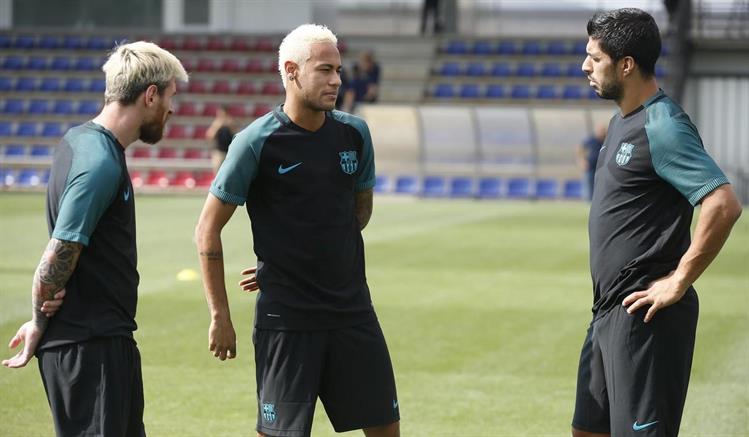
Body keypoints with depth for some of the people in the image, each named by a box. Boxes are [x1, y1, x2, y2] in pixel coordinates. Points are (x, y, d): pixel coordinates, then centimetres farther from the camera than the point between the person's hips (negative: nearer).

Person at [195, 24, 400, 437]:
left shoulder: (354, 133, 3)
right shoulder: (256, 142, -10)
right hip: (285, 318, -5)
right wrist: (220, 317, -6)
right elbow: (208, 232, -5)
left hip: (353, 310, 5)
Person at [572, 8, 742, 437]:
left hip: (644, 316, -10)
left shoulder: (662, 127, -16)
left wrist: (678, 282, -20)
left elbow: (724, 205, -26)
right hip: (609, 310, 10)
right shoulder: (623, 121, 14)